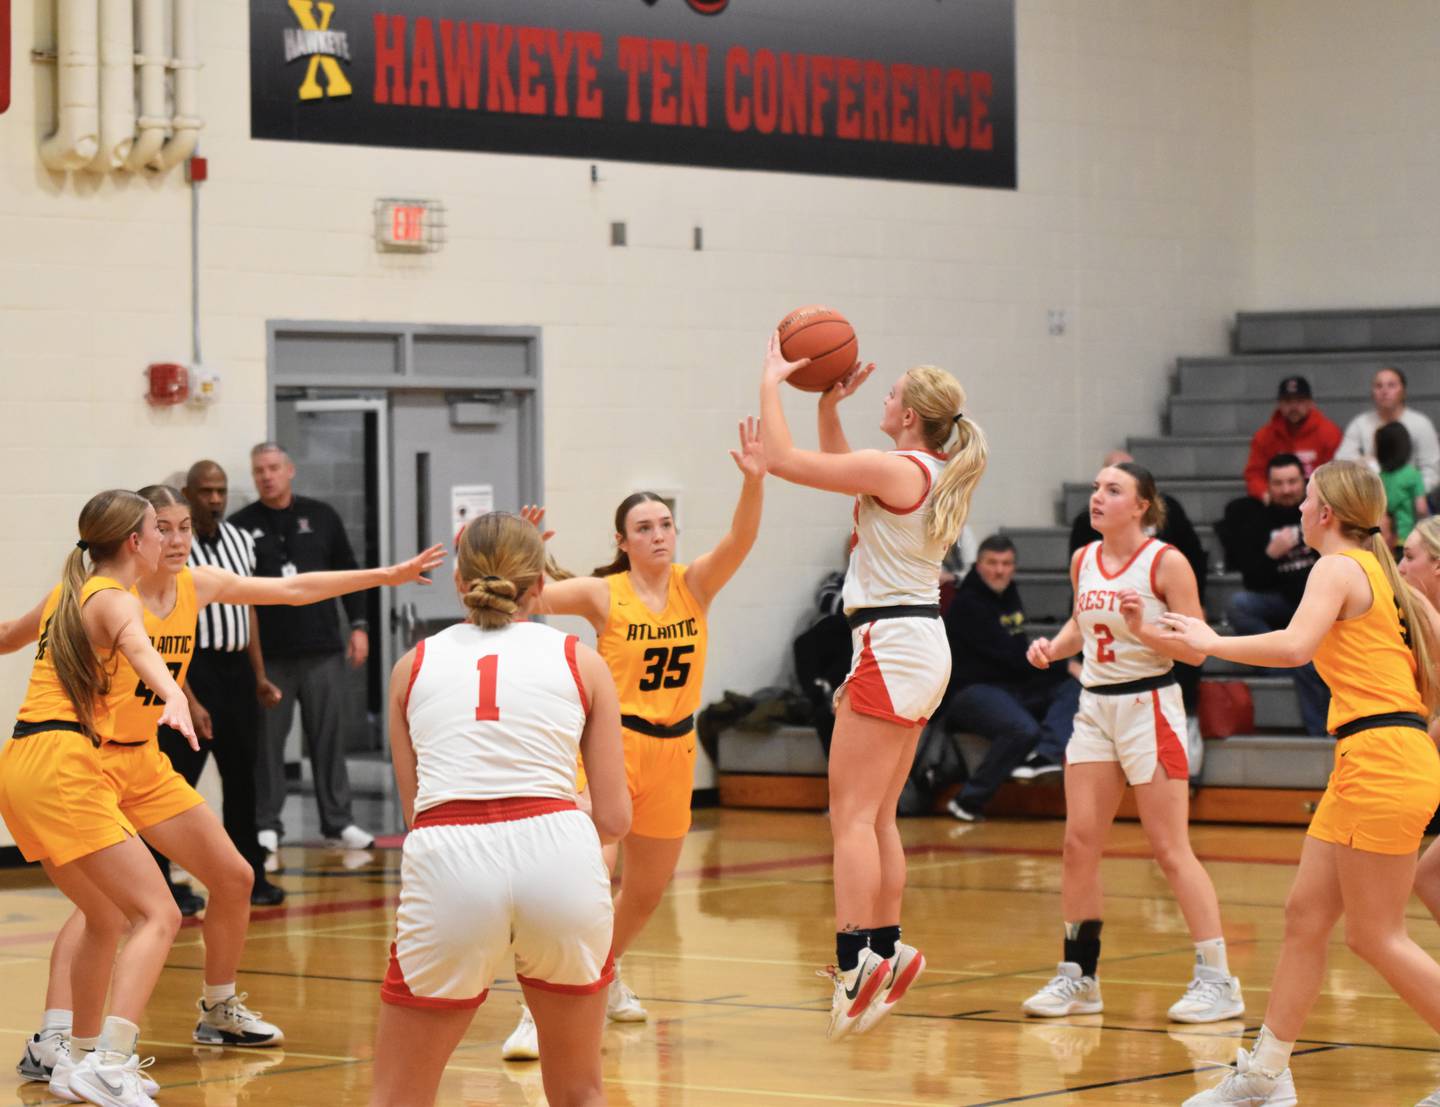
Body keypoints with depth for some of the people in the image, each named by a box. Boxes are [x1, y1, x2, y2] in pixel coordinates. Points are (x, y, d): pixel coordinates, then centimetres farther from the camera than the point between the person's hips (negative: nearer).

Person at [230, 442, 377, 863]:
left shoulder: (321, 517, 7)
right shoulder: (241, 525, 2)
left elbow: (349, 572, 12)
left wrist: (358, 625, 6)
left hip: (322, 650, 1)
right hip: (266, 654, -1)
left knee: (329, 737, 5)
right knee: (267, 743, 2)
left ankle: (338, 822, 13)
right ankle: (266, 828, 9)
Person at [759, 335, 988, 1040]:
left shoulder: (896, 469, -15)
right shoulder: (937, 474, 12)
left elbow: (783, 458, -12)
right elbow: (839, 471, 27)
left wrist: (772, 383, -1)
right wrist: (829, 405, 20)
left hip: (892, 644, -9)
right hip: (921, 645, 9)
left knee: (852, 814, -11)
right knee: (877, 816, 14)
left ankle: (855, 960, -18)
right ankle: (886, 950, 17)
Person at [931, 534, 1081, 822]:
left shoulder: (1009, 593, 13)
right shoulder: (968, 604, -14)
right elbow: (1011, 657, -19)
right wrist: (1065, 665, -14)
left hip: (1013, 685, 9)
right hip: (970, 690, -9)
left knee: (1072, 688, -6)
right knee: (1024, 729, -34)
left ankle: (1043, 756, -30)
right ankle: (969, 801, -21)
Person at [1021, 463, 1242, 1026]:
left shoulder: (1166, 563, -11)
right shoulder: (1083, 561, 7)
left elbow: (1196, 650, -12)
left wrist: (1144, 629, -27)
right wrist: (1053, 647, 4)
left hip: (1149, 708, -6)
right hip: (1095, 706, 6)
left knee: (1170, 849, -6)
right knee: (1079, 843, 3)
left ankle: (1218, 980, 0)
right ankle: (1078, 974, 13)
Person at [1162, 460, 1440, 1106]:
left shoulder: (1339, 569, -8)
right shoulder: (1382, 575, 18)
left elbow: (1293, 646, -25)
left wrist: (1211, 643, -13)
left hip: (1380, 762, -9)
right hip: (1364, 766, 9)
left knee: (1375, 936, -5)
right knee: (1305, 915, 9)